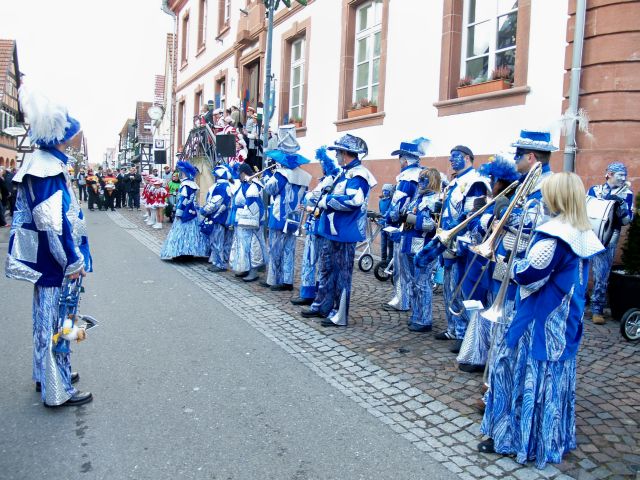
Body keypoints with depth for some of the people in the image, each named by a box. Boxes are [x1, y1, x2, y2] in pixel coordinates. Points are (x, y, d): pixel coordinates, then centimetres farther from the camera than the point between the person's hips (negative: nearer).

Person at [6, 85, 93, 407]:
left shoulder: (40, 164, 11)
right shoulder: (48, 168, -19)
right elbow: (53, 222, -24)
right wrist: (73, 261, -19)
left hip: (45, 257, 10)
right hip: (53, 259, -10)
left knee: (47, 317, 20)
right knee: (54, 319, -1)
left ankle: (46, 375, 35)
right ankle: (57, 390, 10)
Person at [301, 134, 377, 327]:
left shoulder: (357, 174, -17)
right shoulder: (345, 172, 15)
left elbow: (352, 201, -30)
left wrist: (327, 200, -19)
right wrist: (327, 196, 5)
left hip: (344, 232, -10)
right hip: (332, 230, 10)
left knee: (342, 273, 0)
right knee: (327, 269, 18)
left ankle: (339, 315, 9)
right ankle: (322, 306, 31)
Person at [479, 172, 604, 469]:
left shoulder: (554, 234, -22)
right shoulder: (584, 235, 7)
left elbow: (527, 274, -22)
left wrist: (511, 266, -2)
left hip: (540, 323, -9)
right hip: (565, 323, 9)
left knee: (524, 374, 4)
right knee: (555, 378, 18)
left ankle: (512, 437, 15)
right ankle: (552, 440, 32)